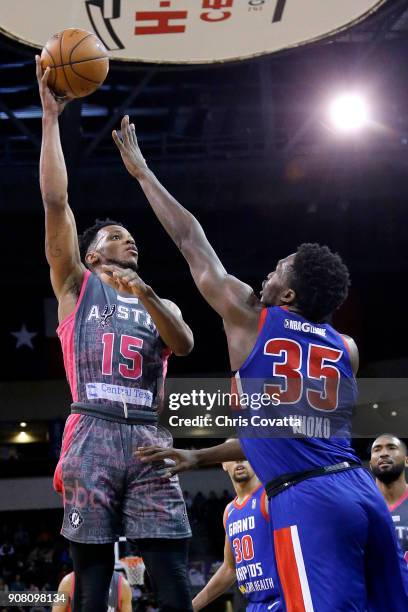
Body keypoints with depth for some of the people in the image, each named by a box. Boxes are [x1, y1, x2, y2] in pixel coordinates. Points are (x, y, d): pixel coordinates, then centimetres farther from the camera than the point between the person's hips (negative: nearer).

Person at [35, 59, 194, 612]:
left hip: (149, 440, 3)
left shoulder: (161, 304, 26)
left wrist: (144, 293, -12)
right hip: (93, 435, -3)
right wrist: (50, 116, 3)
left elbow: (184, 345, 3)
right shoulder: (76, 284, 17)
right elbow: (55, 201, 6)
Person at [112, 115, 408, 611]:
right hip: (362, 491, 6)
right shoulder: (346, 350, 19)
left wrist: (141, 171, 27)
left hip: (305, 499, -6)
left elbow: (190, 241, 16)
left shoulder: (248, 317, 5)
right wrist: (199, 457, 32)